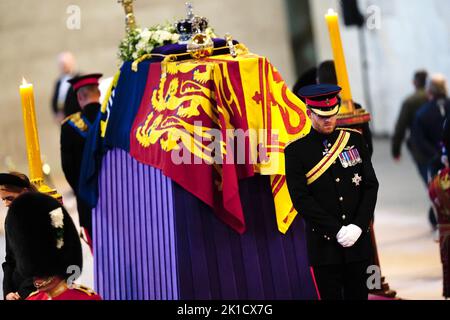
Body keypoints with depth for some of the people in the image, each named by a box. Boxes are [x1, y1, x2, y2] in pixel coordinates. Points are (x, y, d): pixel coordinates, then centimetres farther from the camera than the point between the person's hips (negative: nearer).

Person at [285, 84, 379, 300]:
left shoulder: (355, 140, 6)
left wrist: (358, 226, -10)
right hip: (324, 246, -3)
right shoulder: (296, 151, -3)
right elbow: (301, 199, -9)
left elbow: (371, 186, 4)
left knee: (359, 295, 8)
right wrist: (337, 231, -15)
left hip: (359, 240, 3)